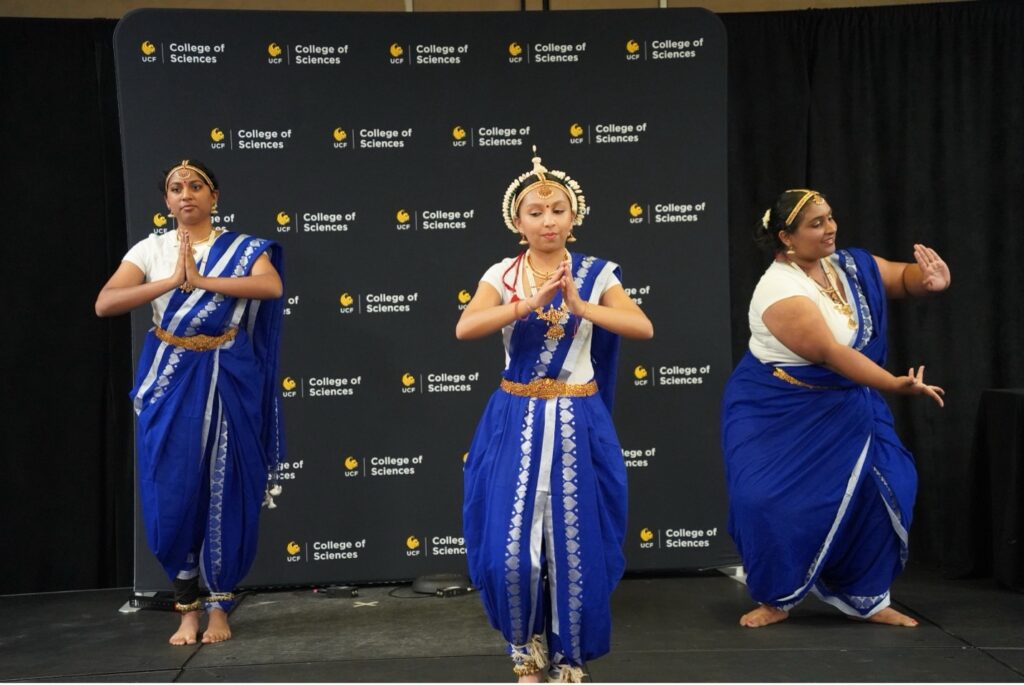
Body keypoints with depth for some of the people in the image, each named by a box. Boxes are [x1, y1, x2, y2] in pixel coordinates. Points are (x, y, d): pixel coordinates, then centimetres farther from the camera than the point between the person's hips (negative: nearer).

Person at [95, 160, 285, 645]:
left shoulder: (243, 248, 1)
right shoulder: (150, 249, 4)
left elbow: (272, 286, -20)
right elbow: (104, 304, -8)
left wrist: (201, 280, -23)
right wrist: (171, 281, -18)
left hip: (228, 382, -1)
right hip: (169, 382, 1)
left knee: (225, 490, 2)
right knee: (173, 492, 0)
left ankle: (219, 606, 15)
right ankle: (187, 608, 14)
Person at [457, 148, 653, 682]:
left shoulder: (595, 274, 0)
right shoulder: (502, 275, 0)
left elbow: (643, 327, -15)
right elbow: (465, 328, -18)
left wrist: (580, 306, -26)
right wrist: (530, 302, -27)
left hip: (578, 424, 0)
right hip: (516, 423, 0)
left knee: (576, 544, 4)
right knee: (511, 546, -1)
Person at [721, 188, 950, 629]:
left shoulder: (848, 265, -3)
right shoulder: (780, 291, -25)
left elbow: (905, 278, 6)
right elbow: (832, 354, -32)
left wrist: (931, 279, -19)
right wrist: (897, 385, -39)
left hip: (842, 410, 6)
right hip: (776, 412, -6)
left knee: (884, 487, -3)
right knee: (764, 500, -16)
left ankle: (867, 598, 14)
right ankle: (777, 598, 8)